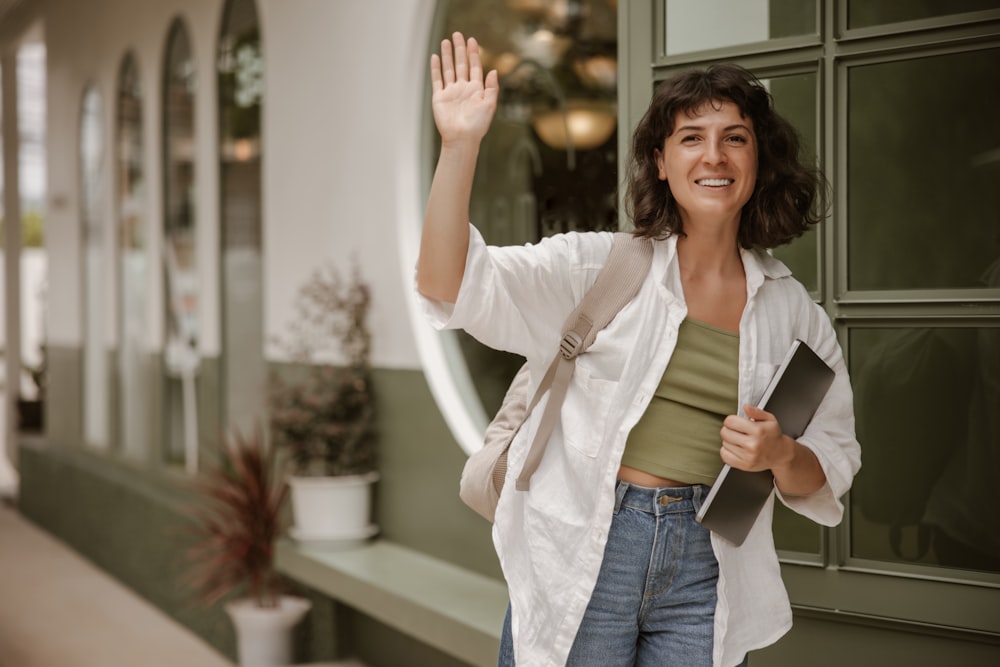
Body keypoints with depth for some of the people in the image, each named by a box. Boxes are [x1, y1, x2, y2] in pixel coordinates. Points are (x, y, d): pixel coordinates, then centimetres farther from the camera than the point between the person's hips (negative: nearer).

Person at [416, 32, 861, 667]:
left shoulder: (794, 312, 8)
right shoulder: (600, 266, 1)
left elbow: (830, 477, 11)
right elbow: (449, 285, -11)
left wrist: (780, 455, -11)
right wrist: (461, 144, -20)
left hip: (707, 571, 2)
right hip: (579, 560, -2)